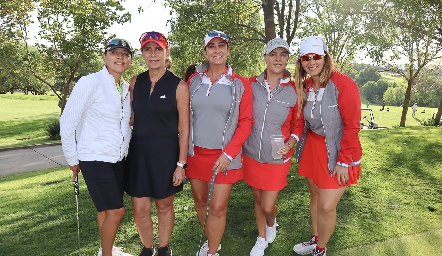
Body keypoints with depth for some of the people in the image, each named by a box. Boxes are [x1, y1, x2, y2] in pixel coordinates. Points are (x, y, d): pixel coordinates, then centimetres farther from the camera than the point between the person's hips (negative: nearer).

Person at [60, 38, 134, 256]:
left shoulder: (126, 88, 7)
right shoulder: (90, 82, -12)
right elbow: (67, 121, -11)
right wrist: (72, 159, -6)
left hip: (118, 159, 6)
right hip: (95, 159, -6)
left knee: (107, 209, 17)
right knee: (116, 210, -3)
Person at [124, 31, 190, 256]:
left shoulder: (178, 86, -8)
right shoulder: (135, 82, 3)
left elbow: (184, 129, -7)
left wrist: (181, 164, -8)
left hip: (166, 152, -3)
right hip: (139, 151, 3)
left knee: (164, 205, 14)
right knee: (140, 209, 7)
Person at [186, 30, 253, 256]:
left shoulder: (240, 84, -4)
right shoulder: (194, 80, 4)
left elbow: (245, 122, -4)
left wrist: (229, 153, -12)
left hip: (224, 155, -3)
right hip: (196, 152, 3)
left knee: (218, 207, -1)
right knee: (200, 200, 15)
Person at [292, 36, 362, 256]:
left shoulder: (343, 84, -17)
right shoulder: (304, 86, 2)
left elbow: (351, 127, -16)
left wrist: (343, 162, -15)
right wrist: (294, 136, -4)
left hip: (336, 153, -5)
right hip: (312, 147, 6)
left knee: (326, 206, -2)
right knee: (315, 195, 18)